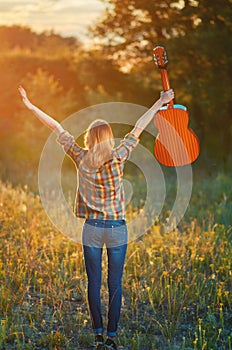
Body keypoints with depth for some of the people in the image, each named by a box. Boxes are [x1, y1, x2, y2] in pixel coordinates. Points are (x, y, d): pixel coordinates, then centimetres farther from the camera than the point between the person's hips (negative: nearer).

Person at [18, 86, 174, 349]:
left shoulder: (81, 159, -3)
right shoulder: (118, 158, -8)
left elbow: (57, 129, 4)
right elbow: (138, 129, 0)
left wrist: (30, 106, 9)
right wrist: (160, 102, 7)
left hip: (92, 229, 1)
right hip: (117, 229, -1)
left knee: (94, 283, 8)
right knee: (115, 285, 3)